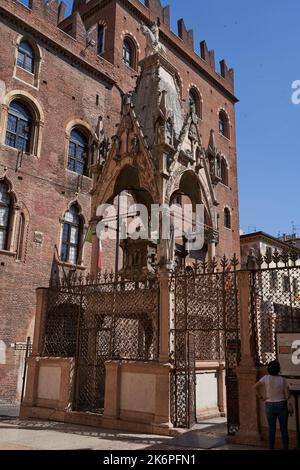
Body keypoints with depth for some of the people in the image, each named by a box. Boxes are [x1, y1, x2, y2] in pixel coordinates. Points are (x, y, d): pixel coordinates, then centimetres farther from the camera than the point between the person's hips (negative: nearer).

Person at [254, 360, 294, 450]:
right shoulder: (282, 379, -8)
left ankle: (271, 448, 12)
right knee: (284, 429, 9)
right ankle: (285, 448, 12)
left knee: (271, 429, 9)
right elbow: (287, 394, -11)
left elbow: (255, 387, -15)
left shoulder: (266, 378, -9)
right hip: (282, 405, 0)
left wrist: (261, 397, -6)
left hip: (270, 406, 0)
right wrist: (290, 406, -7)